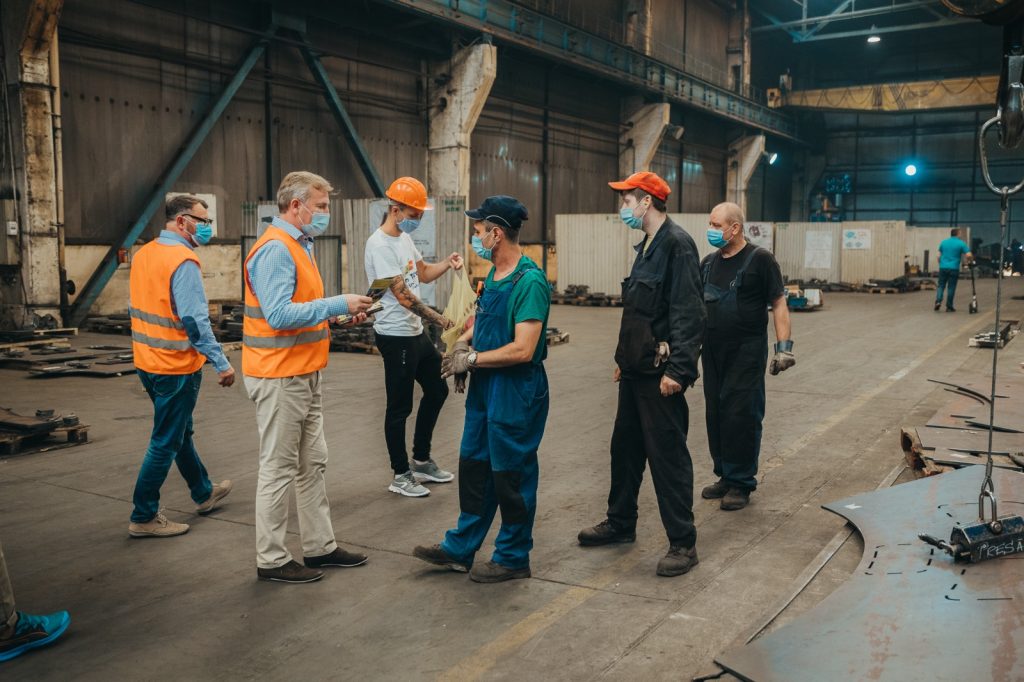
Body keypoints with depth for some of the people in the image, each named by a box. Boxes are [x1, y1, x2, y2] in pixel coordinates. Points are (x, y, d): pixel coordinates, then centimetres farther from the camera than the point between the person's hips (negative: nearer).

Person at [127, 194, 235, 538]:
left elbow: (136, 308, 15)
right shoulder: (183, 261, -19)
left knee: (180, 432, 21)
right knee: (166, 442, 2)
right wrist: (221, 363, -18)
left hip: (148, 362, 9)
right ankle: (144, 517, 10)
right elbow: (194, 321, -23)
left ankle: (204, 493, 38)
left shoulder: (142, 254, 7)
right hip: (177, 367, -9)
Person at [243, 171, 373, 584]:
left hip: (305, 375, 10)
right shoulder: (275, 250, -17)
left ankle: (320, 546, 26)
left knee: (313, 464, 15)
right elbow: (279, 315, -26)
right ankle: (271, 560, 13)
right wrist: (337, 305, -22)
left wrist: (341, 312, 6)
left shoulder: (300, 245, 14)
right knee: (279, 469, 0)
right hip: (279, 376, -10)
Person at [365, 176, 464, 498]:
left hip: (416, 333, 10)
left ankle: (422, 460, 32)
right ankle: (401, 475, 16)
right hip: (395, 336, -10)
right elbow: (403, 296, -23)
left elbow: (423, 273, 18)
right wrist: (438, 318, -19)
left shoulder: (404, 238, 10)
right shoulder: (379, 245, -19)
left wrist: (447, 263, -1)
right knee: (400, 407, 1)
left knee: (437, 389, 19)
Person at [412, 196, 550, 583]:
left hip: (516, 392, -9)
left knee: (511, 477, 5)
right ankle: (461, 548, 32)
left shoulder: (529, 282, -21)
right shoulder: (494, 275, 8)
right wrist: (464, 341, 3)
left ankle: (513, 558, 22)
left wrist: (472, 359, -16)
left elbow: (522, 350, -26)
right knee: (473, 467, 17)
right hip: (484, 388, 9)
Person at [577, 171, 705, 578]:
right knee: (625, 447, 18)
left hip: (660, 373, -10)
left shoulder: (677, 245, -15)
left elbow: (688, 313, -21)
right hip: (636, 369, 10)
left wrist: (678, 369, -25)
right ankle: (620, 523, 33)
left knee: (668, 455, -3)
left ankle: (682, 543, 8)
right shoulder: (647, 246, 16)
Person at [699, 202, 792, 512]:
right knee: (716, 414, 9)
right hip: (713, 352, 6)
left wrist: (784, 346, -13)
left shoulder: (759, 259, -5)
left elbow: (779, 304, -6)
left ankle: (741, 482, 8)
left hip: (746, 353, -6)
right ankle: (725, 476, 22)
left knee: (742, 416, -3)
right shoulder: (708, 263, 12)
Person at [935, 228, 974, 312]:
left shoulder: (943, 242, 9)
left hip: (943, 267, 3)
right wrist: (970, 261, 12)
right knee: (951, 287, 4)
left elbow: (939, 256, 11)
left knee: (941, 286, 8)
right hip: (954, 268, -3)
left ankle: (938, 301, -14)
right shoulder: (961, 243, -2)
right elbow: (969, 255, -9)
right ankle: (949, 307, 6)